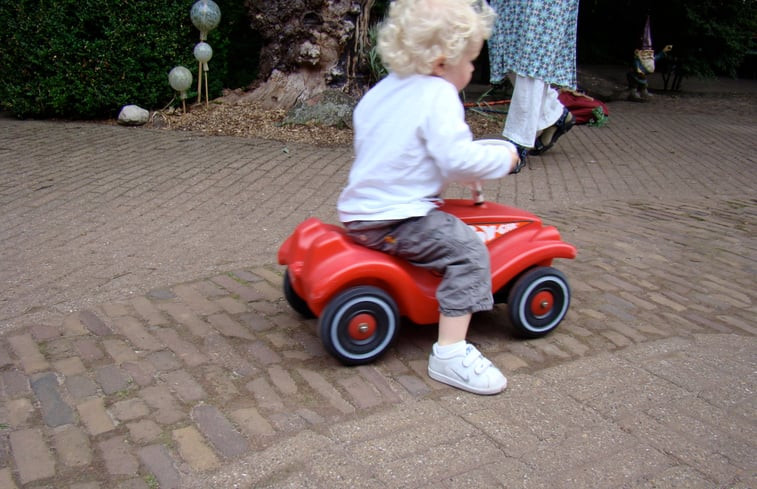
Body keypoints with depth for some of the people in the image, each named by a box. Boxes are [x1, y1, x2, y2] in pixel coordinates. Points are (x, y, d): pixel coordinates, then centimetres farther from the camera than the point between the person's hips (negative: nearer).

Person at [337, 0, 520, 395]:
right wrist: (504, 157, -7)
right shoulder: (437, 94, -14)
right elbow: (458, 158, -24)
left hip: (358, 211, 10)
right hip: (394, 219, -10)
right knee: (468, 250, -13)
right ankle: (450, 353, -16)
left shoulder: (382, 90, 15)